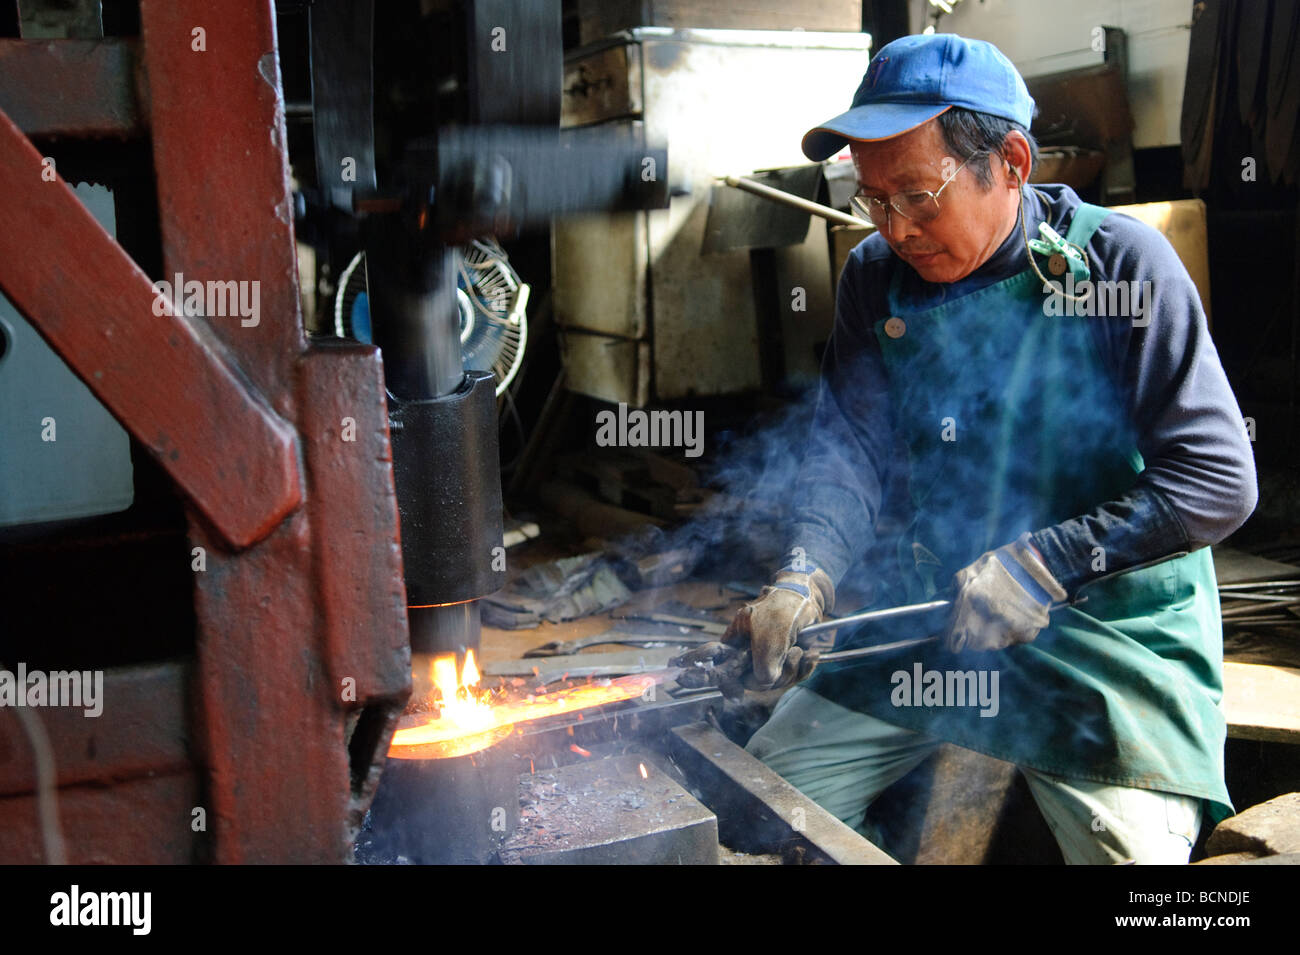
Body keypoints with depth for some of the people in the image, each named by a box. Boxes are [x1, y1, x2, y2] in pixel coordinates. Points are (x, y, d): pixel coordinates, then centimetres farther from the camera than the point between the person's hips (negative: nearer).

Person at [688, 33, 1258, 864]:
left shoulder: (1121, 265, -15)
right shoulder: (877, 277, 0)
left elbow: (1220, 483, -17)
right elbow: (850, 448, -6)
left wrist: (1046, 564, -24)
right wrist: (808, 576, -24)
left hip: (1107, 631, -4)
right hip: (926, 616, 4)